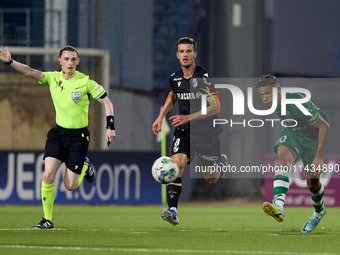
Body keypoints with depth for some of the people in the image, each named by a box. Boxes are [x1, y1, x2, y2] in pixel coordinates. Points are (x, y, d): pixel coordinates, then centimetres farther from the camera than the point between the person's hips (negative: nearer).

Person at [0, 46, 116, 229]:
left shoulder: (85, 82, -10)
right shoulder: (53, 78, -2)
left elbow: (106, 102, -4)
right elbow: (30, 72, -14)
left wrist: (110, 127, -13)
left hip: (79, 136, -3)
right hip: (58, 133, 3)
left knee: (70, 186, -3)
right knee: (48, 175, -15)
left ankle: (85, 167, 31)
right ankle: (47, 219, -4)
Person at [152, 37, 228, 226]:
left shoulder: (203, 77, -16)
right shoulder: (175, 79, 2)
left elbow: (215, 108, -18)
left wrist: (189, 117, -25)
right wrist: (161, 116, 15)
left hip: (206, 131, -3)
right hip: (184, 132, 3)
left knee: (212, 179, 8)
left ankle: (221, 162, 44)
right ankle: (173, 212, -26)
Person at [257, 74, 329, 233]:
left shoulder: (297, 104, -36)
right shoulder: (274, 103, -14)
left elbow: (324, 126, -29)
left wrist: (319, 157, -30)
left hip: (313, 136, -5)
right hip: (292, 132, 5)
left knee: (312, 182, 2)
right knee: (283, 158, -27)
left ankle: (319, 211, 38)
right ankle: (278, 205, -45)